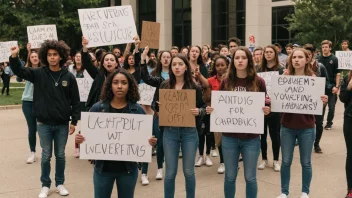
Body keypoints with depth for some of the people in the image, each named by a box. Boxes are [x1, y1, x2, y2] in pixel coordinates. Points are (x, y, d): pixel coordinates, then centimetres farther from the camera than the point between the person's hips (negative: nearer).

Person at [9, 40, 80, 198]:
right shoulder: (39, 74, -2)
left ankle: (60, 183, 28)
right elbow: (19, 71, -10)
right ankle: (45, 185, 24)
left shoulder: (69, 77, -3)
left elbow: (75, 101, -1)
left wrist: (74, 121, -3)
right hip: (44, 124, 0)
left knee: (60, 155, 13)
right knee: (46, 155, 10)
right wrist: (14, 57, -29)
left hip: (62, 124, 0)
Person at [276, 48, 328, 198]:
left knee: (306, 162, 9)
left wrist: (323, 101, -21)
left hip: (306, 127, -1)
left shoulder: (313, 79, -3)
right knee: (286, 161, 7)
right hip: (287, 126, 1)